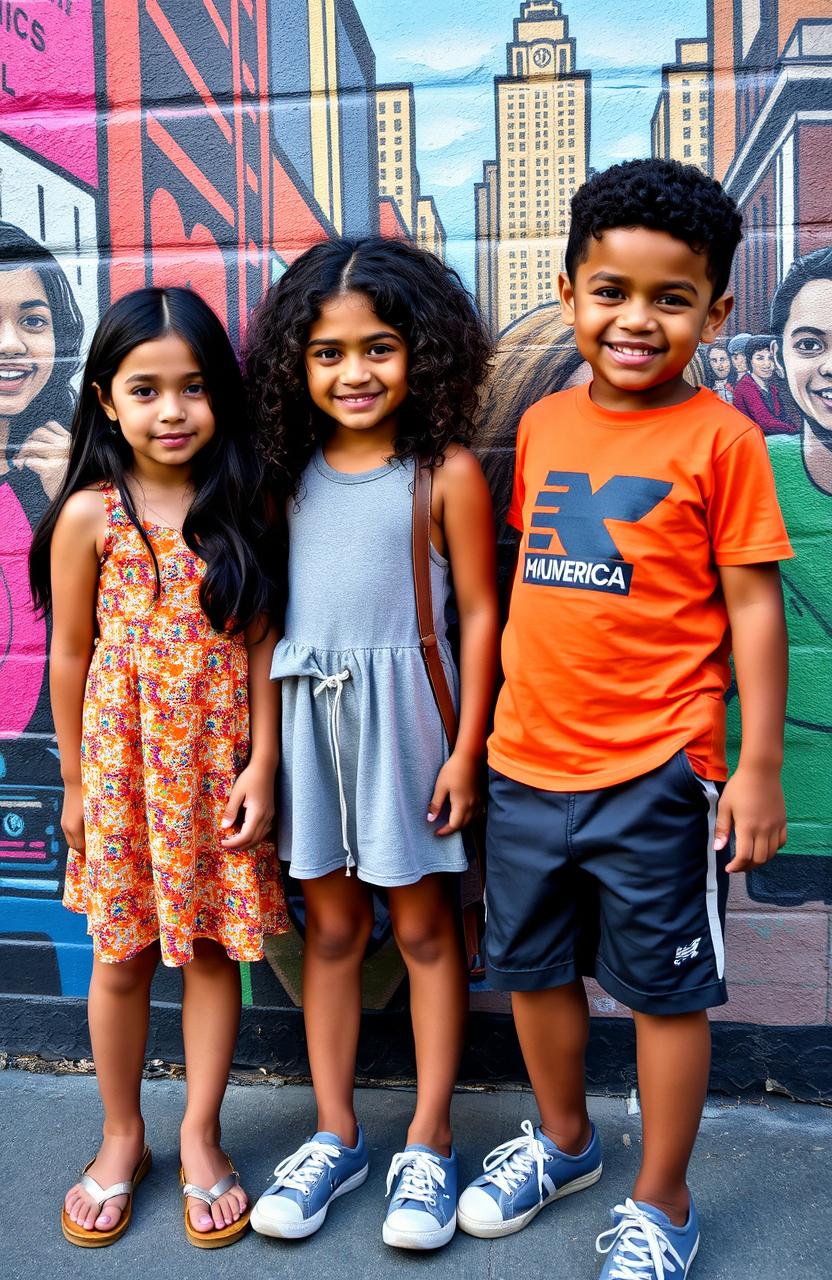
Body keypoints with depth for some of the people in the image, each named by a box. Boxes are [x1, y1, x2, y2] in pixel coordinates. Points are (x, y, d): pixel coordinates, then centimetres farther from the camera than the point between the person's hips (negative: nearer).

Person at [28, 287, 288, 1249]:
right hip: (122, 756, -1)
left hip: (219, 758, 1)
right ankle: (122, 1138, 34)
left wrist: (262, 762, -5)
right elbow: (70, 654, -1)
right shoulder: (89, 515, -7)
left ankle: (200, 1138, 30)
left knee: (213, 946, 10)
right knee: (122, 954, 11)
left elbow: (260, 640, -1)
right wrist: (75, 781, 3)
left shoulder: (240, 505, -2)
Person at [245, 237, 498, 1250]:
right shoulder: (292, 472, 6)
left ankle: (428, 1145, 24)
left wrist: (467, 748, -9)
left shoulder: (445, 471, -7)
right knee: (330, 923, 13)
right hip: (308, 713, 4)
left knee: (423, 924, 9)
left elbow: (478, 612, -6)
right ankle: (335, 1136, 29)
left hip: (404, 712, -4)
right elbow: (269, 605, 9)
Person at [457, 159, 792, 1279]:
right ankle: (563, 1140, 46)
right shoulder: (543, 423, 6)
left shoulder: (720, 438, -8)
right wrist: (489, 721, 14)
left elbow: (753, 604, -7)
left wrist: (760, 765, -8)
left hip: (655, 775, -5)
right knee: (531, 966, 20)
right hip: (527, 760, 6)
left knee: (665, 988, 10)